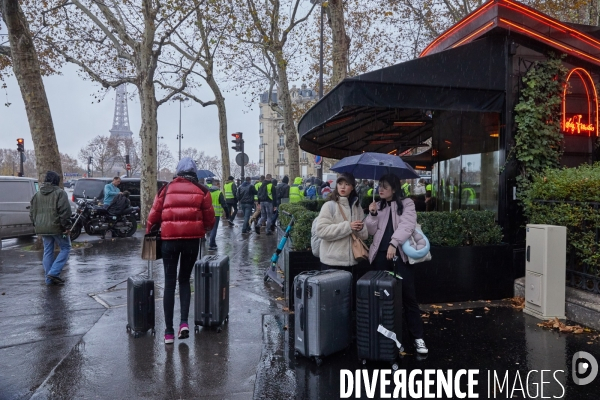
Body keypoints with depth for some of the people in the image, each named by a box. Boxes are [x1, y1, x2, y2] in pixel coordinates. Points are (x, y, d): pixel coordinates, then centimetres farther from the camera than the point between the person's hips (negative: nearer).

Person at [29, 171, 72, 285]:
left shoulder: (37, 195, 13)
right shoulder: (60, 193, -9)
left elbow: (32, 212, 16)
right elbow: (65, 211, -17)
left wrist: (37, 225, 22)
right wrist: (67, 226, -13)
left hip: (42, 228, 7)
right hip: (57, 227, -6)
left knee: (47, 252, 12)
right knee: (65, 248, 6)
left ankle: (49, 279, 14)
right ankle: (54, 273, -6)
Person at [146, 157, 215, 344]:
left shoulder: (166, 189, 8)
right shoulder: (202, 190, 6)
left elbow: (154, 214, 9)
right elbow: (209, 218, 6)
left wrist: (149, 229, 28)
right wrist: (206, 228, 28)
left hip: (169, 239, 0)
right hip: (192, 239, 0)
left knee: (169, 282, 8)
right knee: (184, 279, 16)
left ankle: (169, 331, 9)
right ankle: (184, 322, 3)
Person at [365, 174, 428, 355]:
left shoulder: (407, 204, 2)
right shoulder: (378, 206, 14)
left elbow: (407, 225, -14)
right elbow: (371, 231, 9)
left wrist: (393, 243, -26)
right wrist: (373, 214, -6)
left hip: (400, 255, -4)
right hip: (380, 255, 4)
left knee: (408, 295, -2)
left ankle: (417, 337, 8)